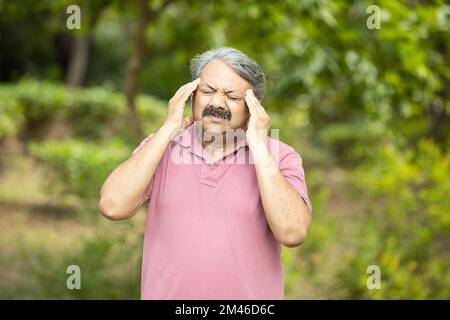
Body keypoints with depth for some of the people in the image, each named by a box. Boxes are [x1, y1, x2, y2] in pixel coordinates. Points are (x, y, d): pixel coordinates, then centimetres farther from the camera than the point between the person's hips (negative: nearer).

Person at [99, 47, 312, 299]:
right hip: (165, 291, 1)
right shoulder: (160, 146, 0)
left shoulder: (280, 156, -5)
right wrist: (169, 129, -12)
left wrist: (258, 145, -17)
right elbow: (113, 206, -15)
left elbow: (292, 233, -20)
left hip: (249, 292, -1)